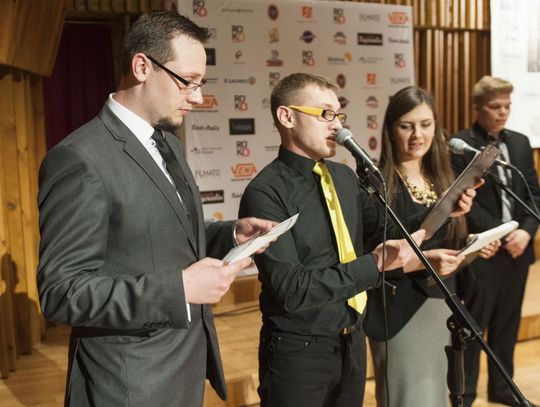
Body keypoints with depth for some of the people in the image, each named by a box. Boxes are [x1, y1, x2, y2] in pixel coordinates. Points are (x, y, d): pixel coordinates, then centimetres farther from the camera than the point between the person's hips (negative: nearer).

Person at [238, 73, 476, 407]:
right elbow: (292, 289, -24)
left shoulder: (345, 177, 5)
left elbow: (384, 228, 14)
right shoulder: (266, 193, -18)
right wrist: (374, 264, -26)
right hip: (300, 353, -6)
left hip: (352, 341, 7)